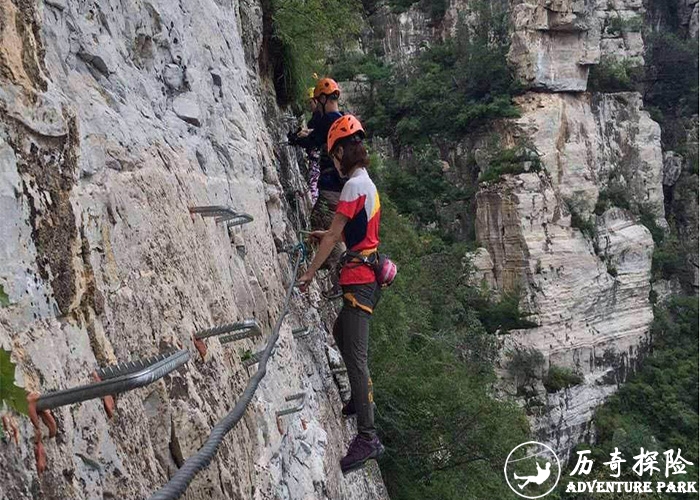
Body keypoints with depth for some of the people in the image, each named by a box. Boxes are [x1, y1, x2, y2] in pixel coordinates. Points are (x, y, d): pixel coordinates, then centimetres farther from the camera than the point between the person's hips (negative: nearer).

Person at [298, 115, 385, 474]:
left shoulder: (354, 185, -14)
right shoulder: (367, 184, 17)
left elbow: (334, 236, -15)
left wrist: (309, 273, -10)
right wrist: (327, 234, 34)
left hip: (359, 279, -10)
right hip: (366, 278, 11)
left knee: (355, 356, -13)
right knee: (341, 334, 26)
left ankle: (368, 437, -14)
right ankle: (361, 401, 39)